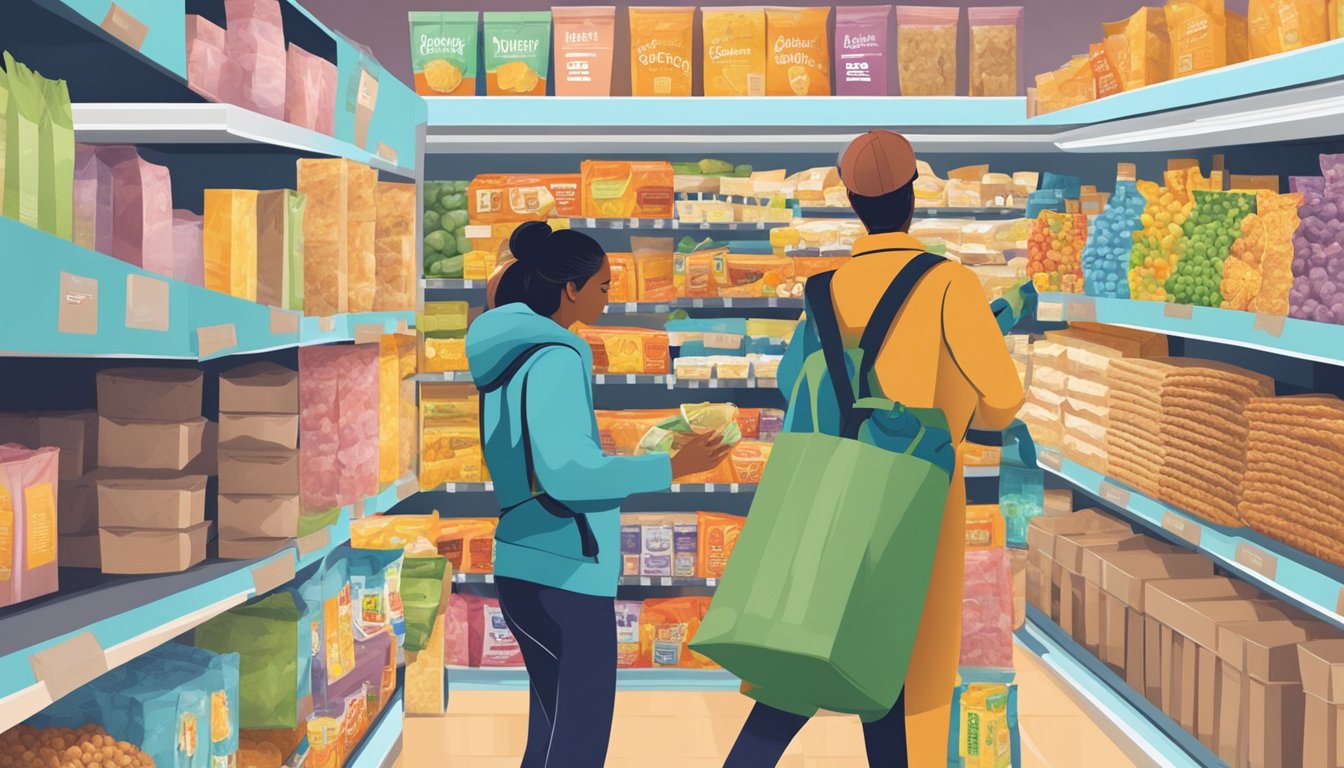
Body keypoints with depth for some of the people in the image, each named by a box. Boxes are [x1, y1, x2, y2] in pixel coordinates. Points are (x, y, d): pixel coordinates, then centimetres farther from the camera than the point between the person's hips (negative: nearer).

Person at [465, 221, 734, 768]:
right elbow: (565, 473, -24)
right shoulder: (555, 358, -15)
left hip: (526, 564, 9)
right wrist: (671, 468, -18)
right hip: (566, 571, -9)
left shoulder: (507, 356, 12)